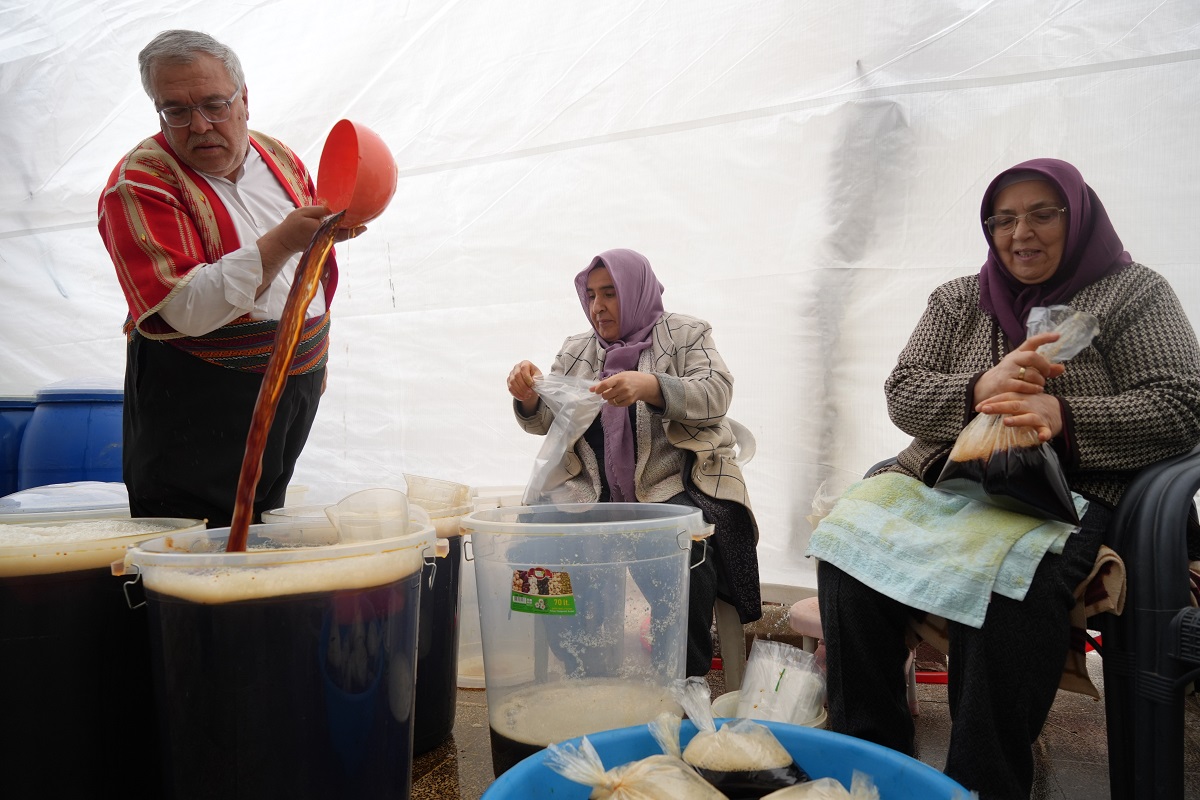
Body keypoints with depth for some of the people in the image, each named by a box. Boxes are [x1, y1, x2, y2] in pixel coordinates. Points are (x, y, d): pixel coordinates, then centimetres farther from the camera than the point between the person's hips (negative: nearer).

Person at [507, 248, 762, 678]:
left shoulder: (684, 334, 8)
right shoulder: (577, 350, 18)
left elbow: (716, 393, -9)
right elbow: (545, 421, 12)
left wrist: (650, 387, -27)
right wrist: (528, 396, -12)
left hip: (678, 484, -3)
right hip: (599, 494, 4)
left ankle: (689, 683, -15)